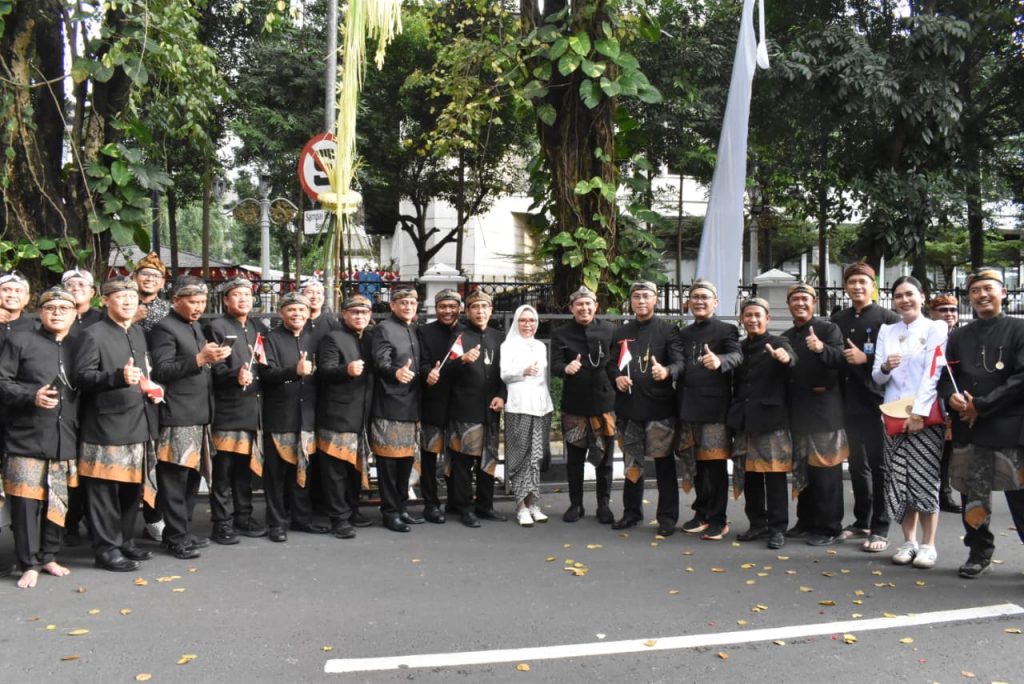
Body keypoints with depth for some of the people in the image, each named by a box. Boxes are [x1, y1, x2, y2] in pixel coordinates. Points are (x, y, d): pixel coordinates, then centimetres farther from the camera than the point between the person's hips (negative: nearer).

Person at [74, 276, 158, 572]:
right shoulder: (93, 334, -8)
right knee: (105, 489, -1)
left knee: (132, 486, 13)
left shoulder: (139, 333, 16)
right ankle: (107, 548, 9)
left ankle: (124, 540, 25)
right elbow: (81, 377, -15)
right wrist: (118, 377, -28)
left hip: (138, 424, 7)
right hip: (106, 425, -7)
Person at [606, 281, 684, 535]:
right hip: (628, 407, 4)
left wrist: (667, 371, -31)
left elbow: (679, 361, -10)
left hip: (659, 407, -4)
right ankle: (632, 511, 27)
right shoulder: (622, 332, 14)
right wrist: (617, 377, -4)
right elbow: (611, 363, 17)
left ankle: (668, 516, 9)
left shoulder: (667, 329, 0)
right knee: (632, 463, 14)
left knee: (664, 462, 1)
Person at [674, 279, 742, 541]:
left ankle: (718, 519, 7)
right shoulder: (683, 334, 16)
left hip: (715, 408, -5)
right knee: (695, 463, 12)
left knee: (716, 463, -1)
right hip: (688, 408, 5)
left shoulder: (726, 330, -2)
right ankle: (702, 513, 24)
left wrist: (719, 361, -41)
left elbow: (737, 355, -21)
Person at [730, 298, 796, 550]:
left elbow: (792, 357, -24)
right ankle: (757, 524, 20)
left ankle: (778, 528, 4)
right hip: (745, 421, 5)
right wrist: (734, 415, 12)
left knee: (775, 475, -3)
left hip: (771, 420, -5)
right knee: (749, 474, 9)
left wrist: (785, 358, -48)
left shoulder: (778, 342, -1)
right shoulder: (739, 348, 14)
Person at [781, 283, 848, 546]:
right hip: (797, 412, 6)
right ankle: (806, 522, 23)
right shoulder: (785, 337, 14)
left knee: (825, 469, -3)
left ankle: (829, 527, 4)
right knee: (802, 469, 12)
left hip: (824, 410, -6)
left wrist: (822, 349, -38)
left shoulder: (828, 329, -5)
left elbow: (841, 359, -21)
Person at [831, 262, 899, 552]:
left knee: (879, 465, -1)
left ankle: (880, 529, 6)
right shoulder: (838, 320, 13)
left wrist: (866, 358, -17)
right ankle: (862, 521, 24)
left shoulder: (888, 318, -2)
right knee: (857, 464, 13)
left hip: (877, 402, -5)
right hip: (849, 403, 5)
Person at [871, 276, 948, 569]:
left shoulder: (936, 328, 0)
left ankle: (928, 544, 6)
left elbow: (933, 374, -10)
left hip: (925, 415, -4)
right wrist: (885, 368, -15)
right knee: (899, 480, 3)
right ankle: (909, 541, 13)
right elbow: (876, 377, 8)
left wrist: (918, 413, -17)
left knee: (925, 478, -3)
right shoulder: (886, 331, 12)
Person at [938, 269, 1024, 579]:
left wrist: (981, 405, -13)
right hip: (967, 429, 4)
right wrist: (951, 397, -8)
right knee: (973, 495, 9)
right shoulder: (958, 337, 15)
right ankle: (979, 552, 23)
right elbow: (945, 376, 15)